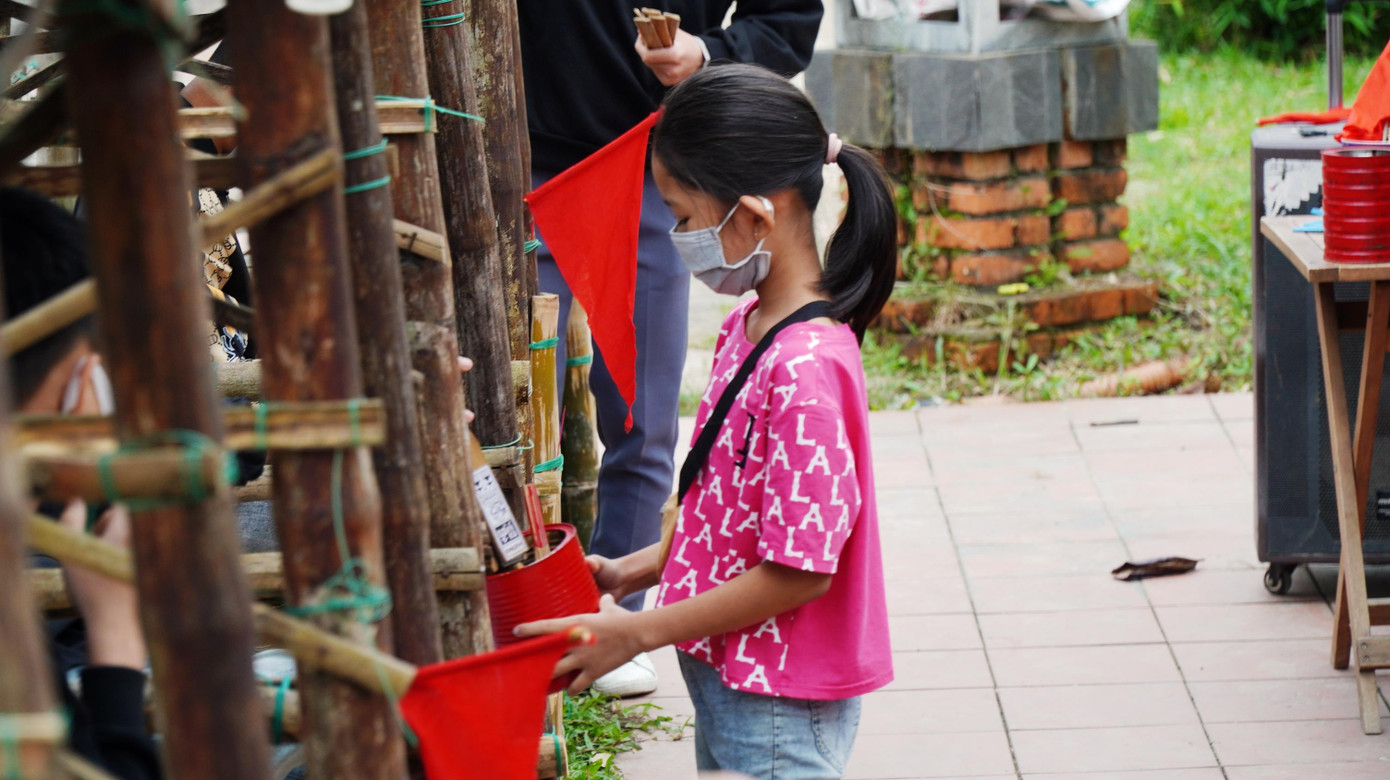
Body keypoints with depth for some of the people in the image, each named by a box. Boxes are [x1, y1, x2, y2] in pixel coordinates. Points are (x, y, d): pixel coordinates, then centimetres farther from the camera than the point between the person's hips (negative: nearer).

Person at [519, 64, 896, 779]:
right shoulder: (746, 326, 3)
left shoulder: (806, 370, -26)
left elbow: (800, 571, -23)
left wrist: (635, 632, -17)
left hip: (781, 714, -9)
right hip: (729, 678, 9)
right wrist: (632, 572, 7)